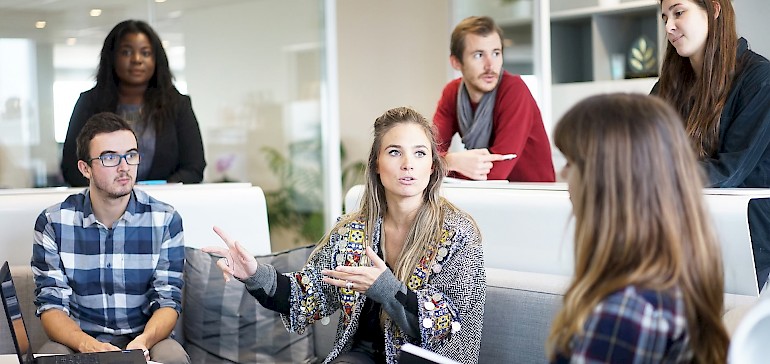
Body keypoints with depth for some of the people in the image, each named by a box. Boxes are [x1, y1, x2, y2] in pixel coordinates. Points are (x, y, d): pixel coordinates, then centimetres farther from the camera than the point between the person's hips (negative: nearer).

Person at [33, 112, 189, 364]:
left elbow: (168, 300, -4)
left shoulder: (165, 220, -2)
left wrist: (144, 341, -27)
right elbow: (51, 305, -6)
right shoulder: (52, 223, -2)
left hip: (145, 339, 1)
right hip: (77, 340, 0)